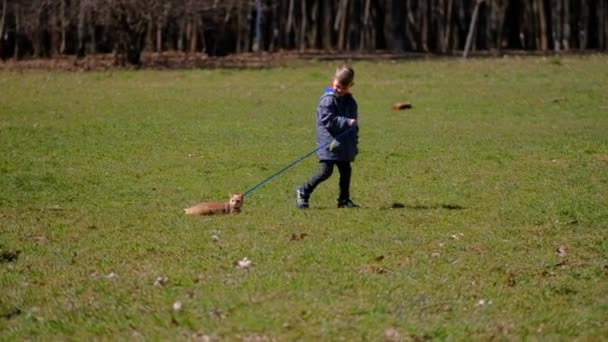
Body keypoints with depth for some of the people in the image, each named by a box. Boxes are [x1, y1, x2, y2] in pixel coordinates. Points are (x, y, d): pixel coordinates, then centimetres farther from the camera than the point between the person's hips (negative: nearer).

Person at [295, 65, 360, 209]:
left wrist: (354, 144, 19)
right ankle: (303, 193, 2)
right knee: (326, 171, -10)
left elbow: (354, 123, 20)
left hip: (344, 146, 7)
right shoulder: (328, 100, -11)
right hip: (329, 144, -7)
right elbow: (328, 120, -20)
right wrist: (346, 122, -24)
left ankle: (344, 200, 20)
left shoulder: (350, 101, 12)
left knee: (346, 171, 9)